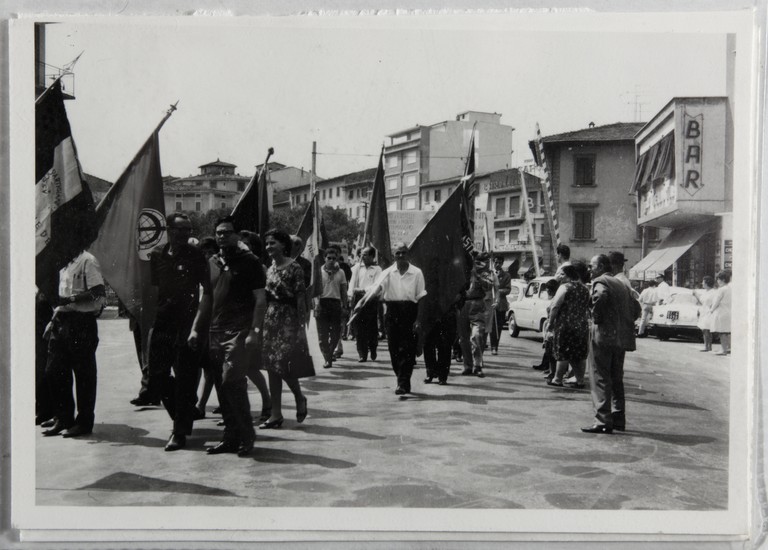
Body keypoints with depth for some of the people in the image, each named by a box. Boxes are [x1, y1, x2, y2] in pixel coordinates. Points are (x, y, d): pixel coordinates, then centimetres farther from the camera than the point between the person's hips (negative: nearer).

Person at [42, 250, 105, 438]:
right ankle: (63, 418, 18)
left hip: (82, 322, -8)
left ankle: (84, 422, 7)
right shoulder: (64, 264, 17)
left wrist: (71, 299, -21)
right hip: (62, 322, 8)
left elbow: (98, 292, -18)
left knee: (84, 374, -1)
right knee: (53, 371, 7)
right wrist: (53, 320, 16)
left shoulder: (87, 261, -9)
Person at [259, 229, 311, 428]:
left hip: (288, 321, -7)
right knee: (272, 367, 5)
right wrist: (261, 324, 10)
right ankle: (275, 414, 11)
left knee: (283, 366, -10)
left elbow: (300, 299, -11)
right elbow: (265, 298, 14)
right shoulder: (269, 269, 12)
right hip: (270, 320, 7)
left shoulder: (294, 268, -8)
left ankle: (300, 397, 19)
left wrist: (300, 326, -15)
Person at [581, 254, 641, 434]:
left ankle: (603, 421, -10)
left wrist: (596, 317, -15)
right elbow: (635, 307, 23)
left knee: (600, 379, -6)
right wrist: (624, 323, 17)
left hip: (604, 335, -9)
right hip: (621, 337, 9)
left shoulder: (600, 281, -6)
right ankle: (618, 419, 20)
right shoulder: (621, 284, 21)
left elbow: (600, 296, -29)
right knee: (616, 379, 16)